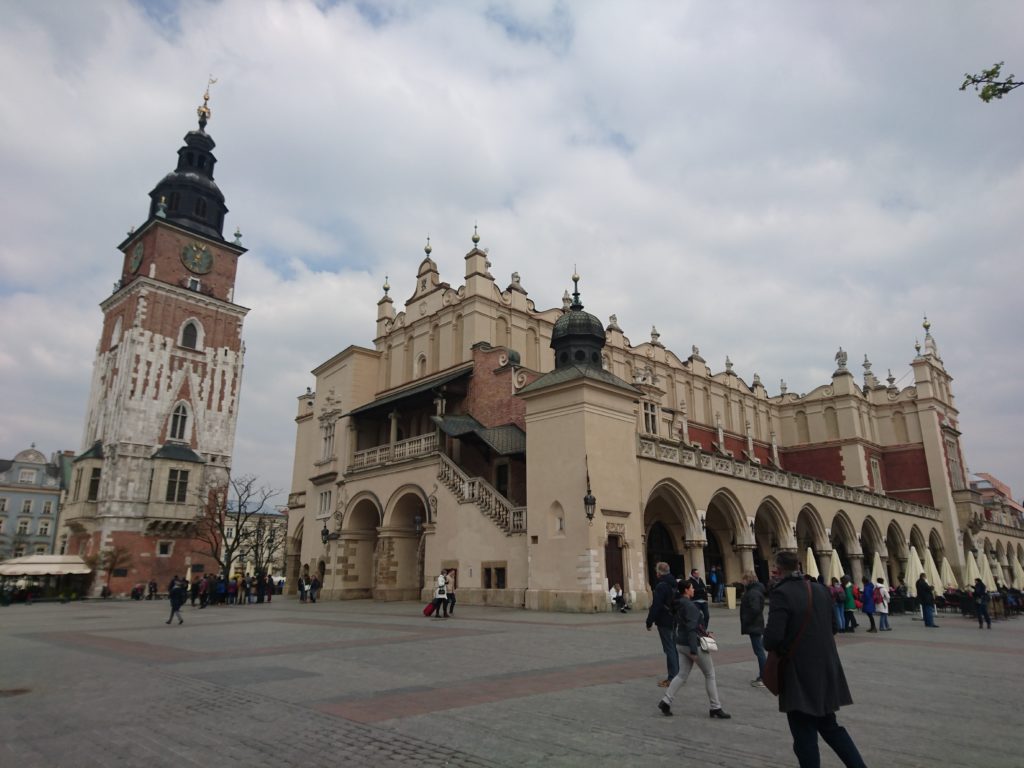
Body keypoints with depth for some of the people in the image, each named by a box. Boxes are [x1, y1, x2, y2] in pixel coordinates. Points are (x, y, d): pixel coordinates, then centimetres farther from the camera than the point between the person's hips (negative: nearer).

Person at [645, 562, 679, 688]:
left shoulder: (661, 586, -19)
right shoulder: (674, 584, 9)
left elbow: (656, 606, -21)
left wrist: (649, 622, -13)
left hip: (664, 622, -9)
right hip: (675, 621, 9)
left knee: (669, 649, -4)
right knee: (674, 647, 16)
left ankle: (672, 678, -1)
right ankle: (677, 675, 23)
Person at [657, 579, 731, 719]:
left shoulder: (679, 604, 8)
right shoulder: (689, 606, -19)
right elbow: (691, 629, -23)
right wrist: (694, 650, -24)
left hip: (682, 643, 9)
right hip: (692, 643, -9)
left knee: (682, 674, 12)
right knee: (709, 674, 6)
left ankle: (666, 701, 7)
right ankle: (716, 708, 13)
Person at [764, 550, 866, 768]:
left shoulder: (781, 594, -18)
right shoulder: (820, 589, 3)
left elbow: (773, 637, -23)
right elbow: (834, 627, 13)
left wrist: (770, 646, -2)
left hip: (800, 674, -7)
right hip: (826, 669, 7)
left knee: (805, 736, 6)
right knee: (829, 725, 24)